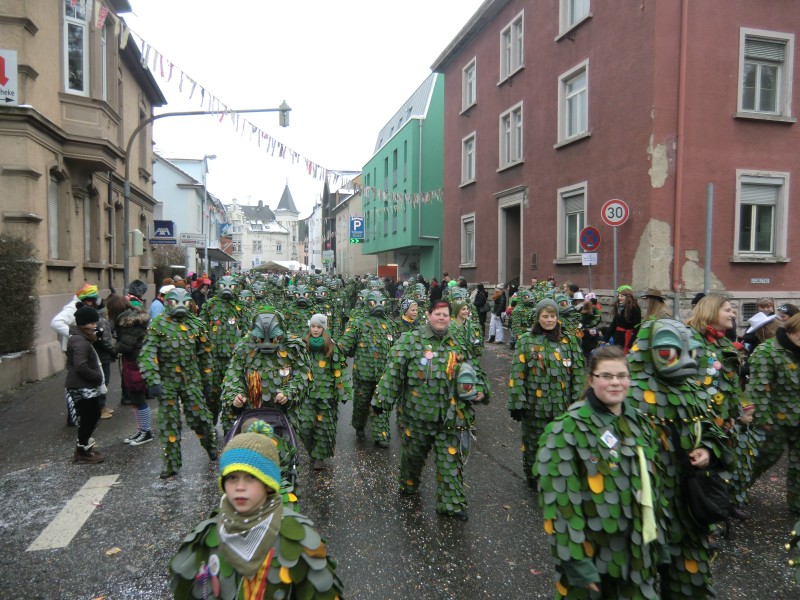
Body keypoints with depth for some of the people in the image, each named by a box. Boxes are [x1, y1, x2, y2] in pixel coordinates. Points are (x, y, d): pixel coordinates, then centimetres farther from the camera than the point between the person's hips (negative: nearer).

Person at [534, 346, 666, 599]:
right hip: (594, 552, -6)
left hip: (637, 552, 6)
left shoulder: (639, 422, 5)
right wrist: (577, 562, -18)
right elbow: (561, 500, -18)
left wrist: (656, 539, 13)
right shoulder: (569, 429, -17)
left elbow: (653, 484, 13)